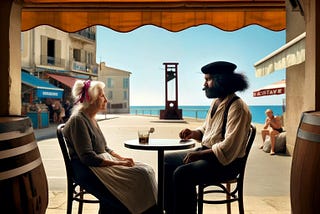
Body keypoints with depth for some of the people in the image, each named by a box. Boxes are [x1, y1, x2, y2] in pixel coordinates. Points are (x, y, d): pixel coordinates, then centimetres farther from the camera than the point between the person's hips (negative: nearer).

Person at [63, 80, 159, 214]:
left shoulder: (91, 119, 16)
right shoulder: (77, 120, -14)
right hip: (88, 171, -9)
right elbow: (87, 157, -20)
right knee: (140, 175, -20)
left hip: (102, 163, 9)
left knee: (146, 170, -7)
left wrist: (121, 158, 1)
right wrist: (118, 163, -19)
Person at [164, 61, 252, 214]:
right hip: (205, 152, 10)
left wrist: (199, 154, -23)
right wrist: (193, 133, -1)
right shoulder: (216, 102, 10)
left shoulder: (237, 108, -19)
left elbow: (228, 148, -26)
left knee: (181, 173, -29)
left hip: (225, 162, -9)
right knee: (167, 161, 8)